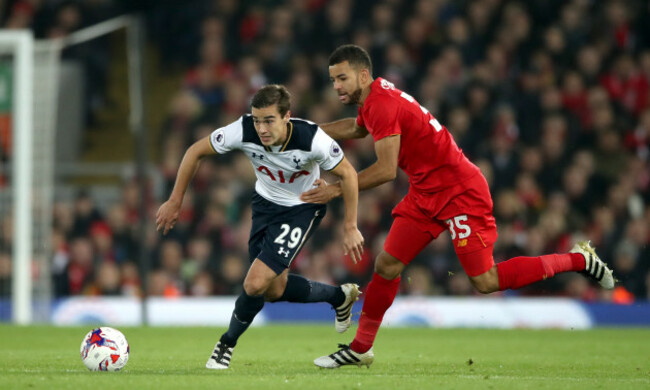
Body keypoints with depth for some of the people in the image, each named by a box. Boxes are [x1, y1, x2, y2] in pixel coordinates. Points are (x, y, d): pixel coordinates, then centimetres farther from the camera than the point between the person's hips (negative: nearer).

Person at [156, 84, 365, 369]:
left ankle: (228, 343, 10)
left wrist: (350, 227, -13)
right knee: (274, 290, 9)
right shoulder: (243, 132, -28)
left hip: (302, 208, -4)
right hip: (266, 203, 4)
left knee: (255, 284, -17)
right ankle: (340, 297, 35)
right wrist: (175, 201, -9)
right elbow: (196, 151, -12)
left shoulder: (312, 139, -34)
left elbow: (347, 174, -16)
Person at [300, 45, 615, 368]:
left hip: (459, 193, -10)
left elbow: (386, 170, -26)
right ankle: (360, 348, 13)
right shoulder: (373, 98, 9)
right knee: (386, 266, 4)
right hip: (426, 194, 10)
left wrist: (337, 189, -20)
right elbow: (356, 128, 33)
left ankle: (580, 259, 2)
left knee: (486, 282, -9)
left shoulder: (383, 104, -21)